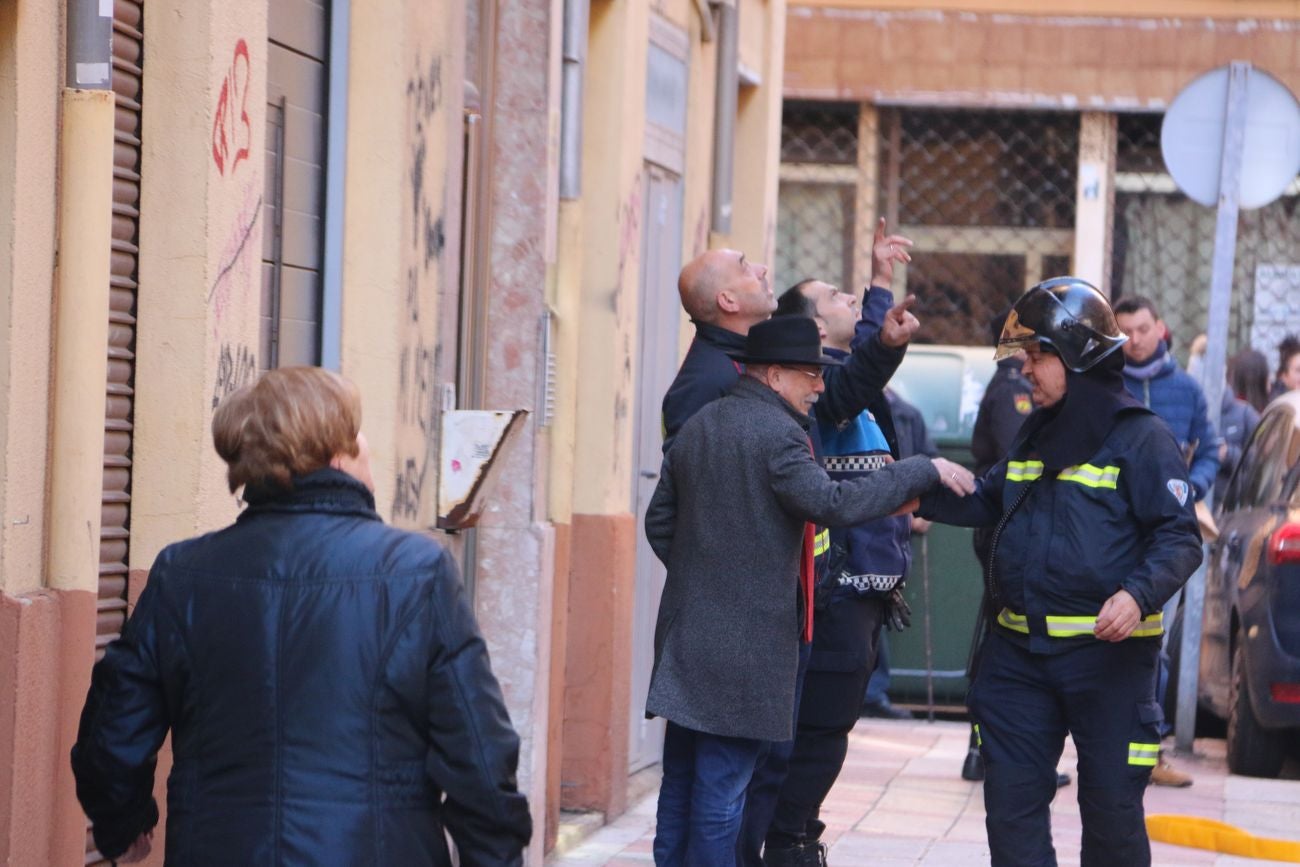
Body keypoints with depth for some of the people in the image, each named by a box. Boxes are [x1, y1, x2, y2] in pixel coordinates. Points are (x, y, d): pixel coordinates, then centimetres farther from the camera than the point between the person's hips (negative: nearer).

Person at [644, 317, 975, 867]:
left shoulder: (698, 425, 12)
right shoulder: (777, 433, -14)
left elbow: (659, 521, 17)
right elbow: (832, 503, -26)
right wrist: (923, 472, -21)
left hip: (685, 633, 8)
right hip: (746, 643, -8)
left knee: (681, 781, 13)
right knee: (721, 790, -4)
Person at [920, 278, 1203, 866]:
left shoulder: (1141, 438, -8)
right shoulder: (1035, 434, 15)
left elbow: (1179, 537, -11)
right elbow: (989, 503, 27)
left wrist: (1139, 593, -27)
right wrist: (922, 495, 12)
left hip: (1106, 651, -6)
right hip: (1019, 649, 7)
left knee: (1110, 805, 3)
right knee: (1011, 796, 6)